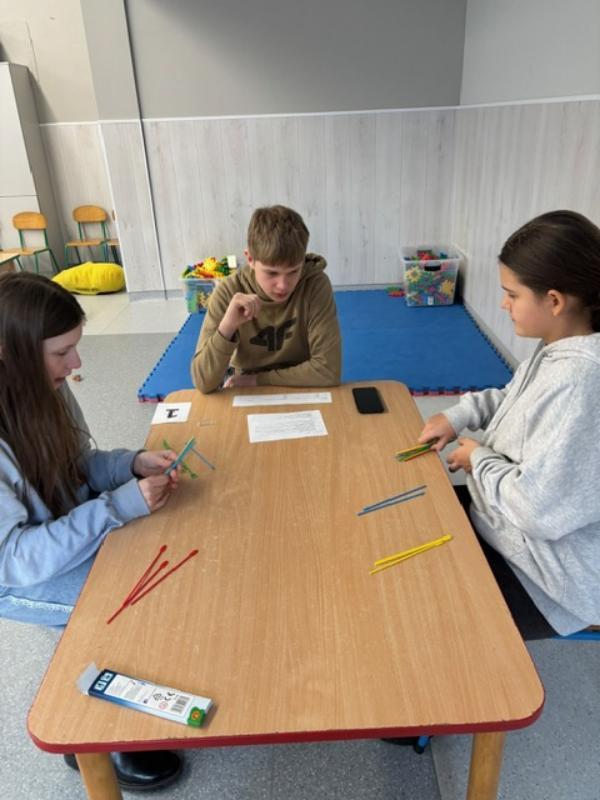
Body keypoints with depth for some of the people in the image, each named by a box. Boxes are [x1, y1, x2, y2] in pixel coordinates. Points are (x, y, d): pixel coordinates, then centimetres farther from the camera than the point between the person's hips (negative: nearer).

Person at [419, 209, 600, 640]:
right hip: (513, 525, 9)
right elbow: (514, 399, 18)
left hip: (546, 578, -9)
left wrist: (479, 459, -15)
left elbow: (539, 510, -32)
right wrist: (458, 415, 1)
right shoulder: (559, 347, -1)